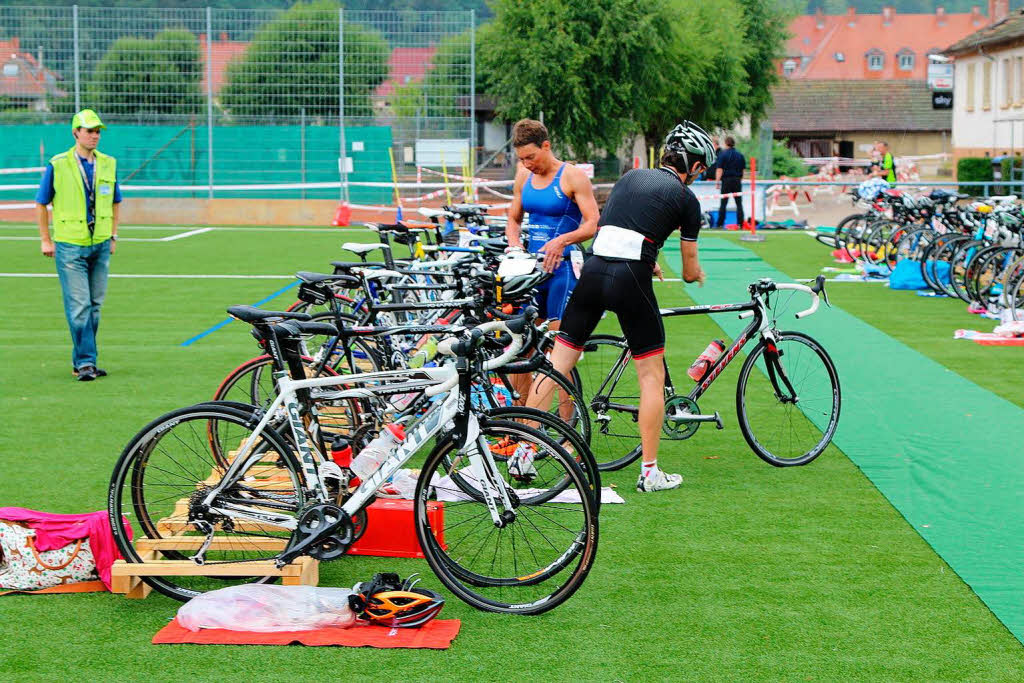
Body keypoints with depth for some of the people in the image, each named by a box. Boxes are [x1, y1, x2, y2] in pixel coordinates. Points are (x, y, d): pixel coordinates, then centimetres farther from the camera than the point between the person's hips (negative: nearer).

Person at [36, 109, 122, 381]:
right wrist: (46, 241, 1)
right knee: (78, 306, -8)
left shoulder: (108, 164, 6)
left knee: (94, 305, 8)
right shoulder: (58, 165, -5)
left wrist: (113, 236, 12)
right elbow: (41, 203, 3)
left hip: (100, 246, 4)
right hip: (70, 246, -4)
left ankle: (82, 361, 18)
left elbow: (115, 202, 19)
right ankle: (85, 363, -4)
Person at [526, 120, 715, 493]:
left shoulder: (631, 175, 20)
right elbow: (690, 271, 12)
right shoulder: (686, 199, 6)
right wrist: (696, 274, 36)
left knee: (556, 364, 10)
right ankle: (650, 472, 8)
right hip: (630, 280, -5)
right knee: (651, 376, 7)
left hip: (594, 269, 5)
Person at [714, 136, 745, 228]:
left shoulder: (722, 155, -5)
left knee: (723, 203, 0)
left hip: (726, 180, -3)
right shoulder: (740, 155, 9)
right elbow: (743, 169, 13)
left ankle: (720, 224, 0)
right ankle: (740, 223, 3)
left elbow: (719, 169, -10)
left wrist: (717, 181, -9)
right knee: (739, 203, 7)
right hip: (737, 181, 3)